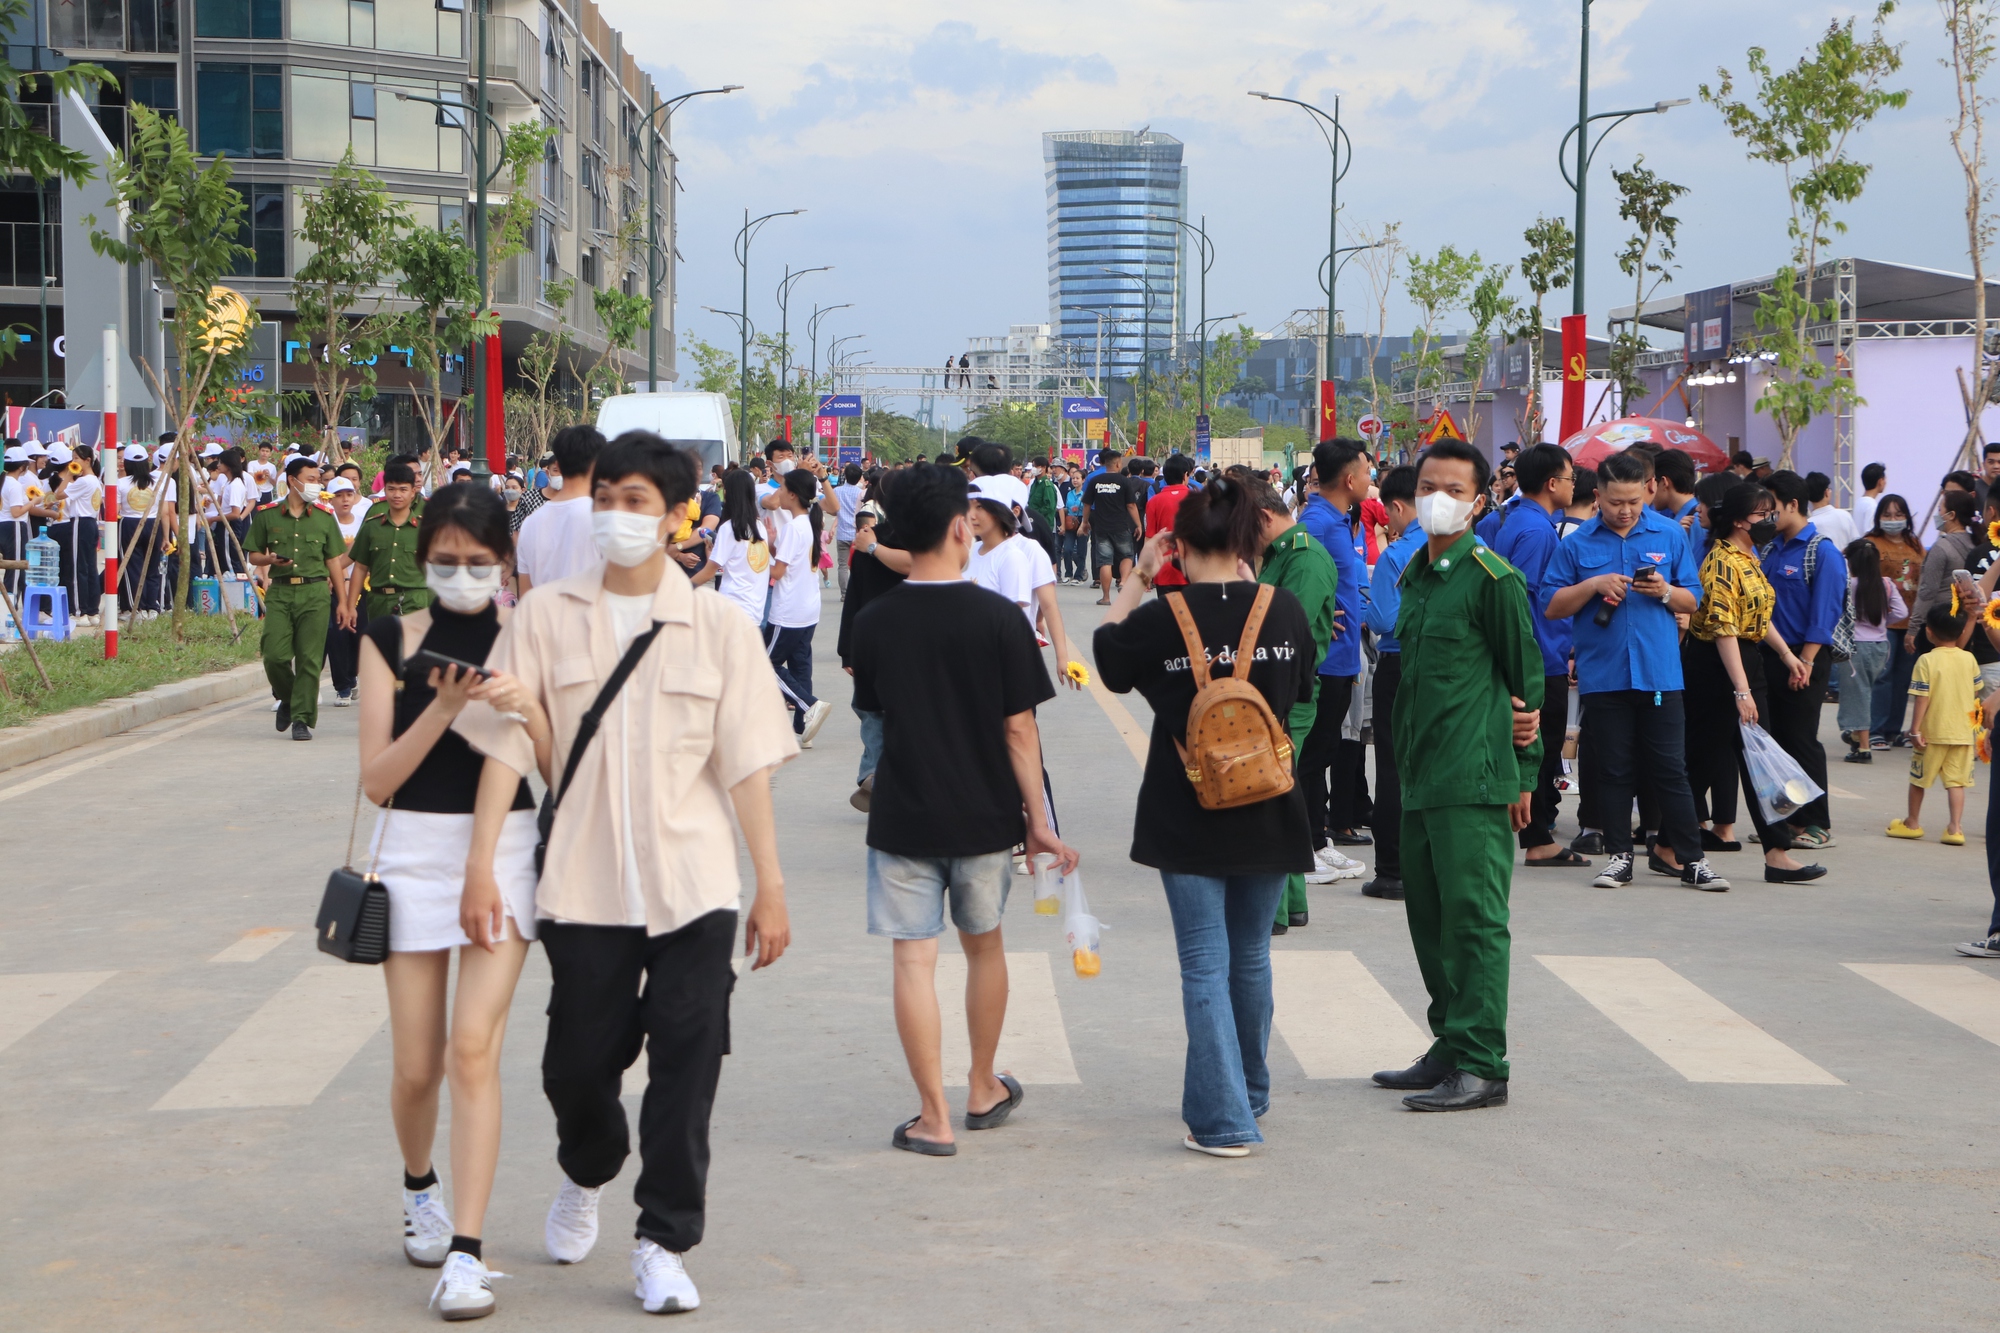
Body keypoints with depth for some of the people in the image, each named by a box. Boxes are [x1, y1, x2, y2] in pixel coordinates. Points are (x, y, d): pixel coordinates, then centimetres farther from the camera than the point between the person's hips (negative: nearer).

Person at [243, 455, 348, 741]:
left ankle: (302, 719, 3)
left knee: (309, 659, -5)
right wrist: (270, 560, -10)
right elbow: (253, 555, 13)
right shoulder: (267, 516, 6)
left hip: (315, 592, 0)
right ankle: (287, 698, 21)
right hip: (279, 592, 0)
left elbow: (334, 560, 12)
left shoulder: (324, 517, 9)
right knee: (274, 655, -9)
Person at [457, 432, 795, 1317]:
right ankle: (584, 1179, 41)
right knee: (577, 1065, 9)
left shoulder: (718, 628, 2)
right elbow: (506, 746, 0)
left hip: (695, 888, -1)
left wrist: (771, 890, 0)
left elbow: (747, 768, 2)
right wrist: (481, 864, -7)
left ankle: (665, 1244, 10)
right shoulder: (545, 618, 2)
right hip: (583, 886, 1)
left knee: (685, 1068, -3)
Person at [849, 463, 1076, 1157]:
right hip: (984, 814, 1)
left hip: (903, 816, 0)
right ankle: (984, 1091, 32)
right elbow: (1019, 729, -9)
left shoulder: (873, 623, -6)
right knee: (984, 947, 19)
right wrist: (1038, 820, -2)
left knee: (914, 959, 1)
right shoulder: (998, 617, -11)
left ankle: (934, 1118, 0)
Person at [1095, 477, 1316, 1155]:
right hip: (1268, 814, 3)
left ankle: (1224, 1120, -6)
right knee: (1251, 958, 19)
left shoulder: (1162, 618, -12)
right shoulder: (1284, 609, -5)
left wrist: (1137, 578, 12)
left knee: (1205, 965, 0)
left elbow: (1107, 652, 8)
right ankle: (1249, 1094, 35)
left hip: (1188, 819, -3)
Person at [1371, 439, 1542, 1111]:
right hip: (1420, 775, 9)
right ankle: (1451, 1049, 23)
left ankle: (1482, 1067, -3)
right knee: (1429, 913, 13)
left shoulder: (1492, 578, -9)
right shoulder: (1415, 574, 14)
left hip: (1476, 778, -9)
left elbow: (1527, 677, -6)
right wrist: (1409, 751, 11)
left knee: (1473, 917, -7)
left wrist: (1524, 774, -4)